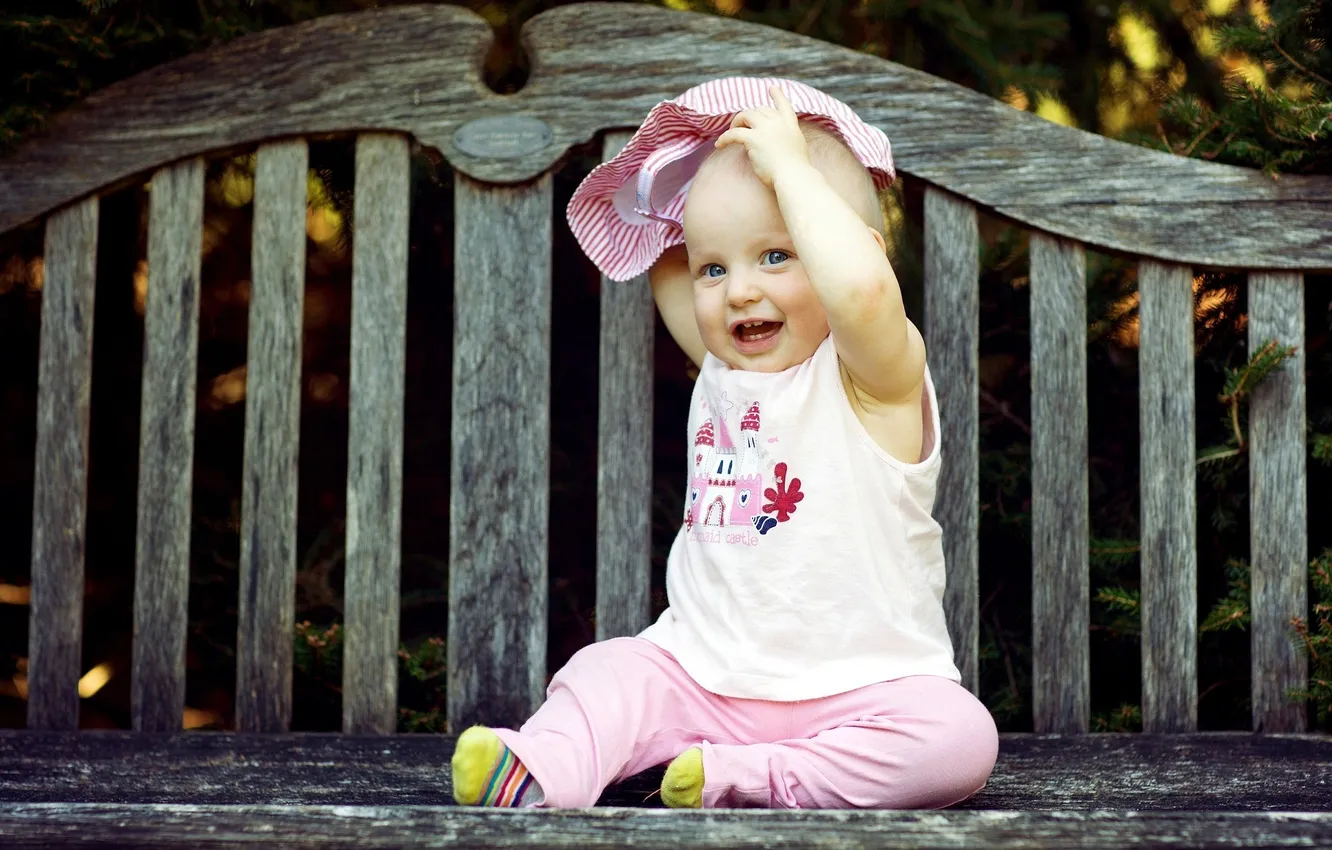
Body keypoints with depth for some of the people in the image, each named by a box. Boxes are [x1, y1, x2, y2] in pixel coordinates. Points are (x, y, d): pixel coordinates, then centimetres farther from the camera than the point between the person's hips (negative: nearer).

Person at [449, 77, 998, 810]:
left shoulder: (872, 376, -11)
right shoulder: (720, 369, 10)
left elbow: (859, 287, -36)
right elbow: (662, 264, 29)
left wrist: (790, 166, -24)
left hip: (853, 687, -6)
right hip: (706, 672, 6)